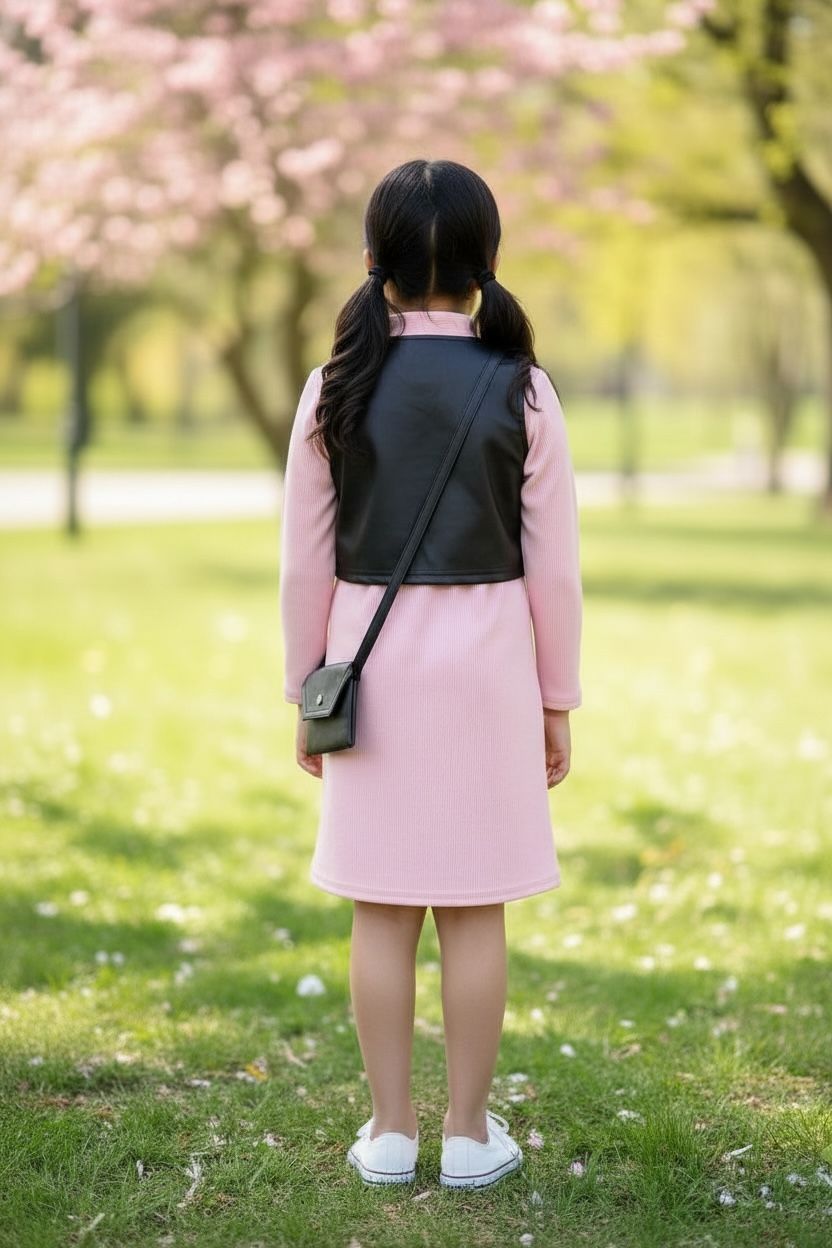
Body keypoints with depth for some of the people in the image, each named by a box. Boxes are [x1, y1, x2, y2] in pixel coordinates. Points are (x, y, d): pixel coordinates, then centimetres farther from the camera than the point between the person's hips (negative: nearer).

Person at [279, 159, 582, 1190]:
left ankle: (389, 1131, 16)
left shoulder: (337, 387, -4)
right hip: (485, 655, -1)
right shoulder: (520, 390, -6)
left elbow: (305, 559, -1)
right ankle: (470, 1132, 15)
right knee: (475, 907, 7)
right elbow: (553, 566, -4)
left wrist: (305, 692, 8)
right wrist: (556, 700, 6)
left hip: (370, 657, 1)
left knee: (381, 904, 8)